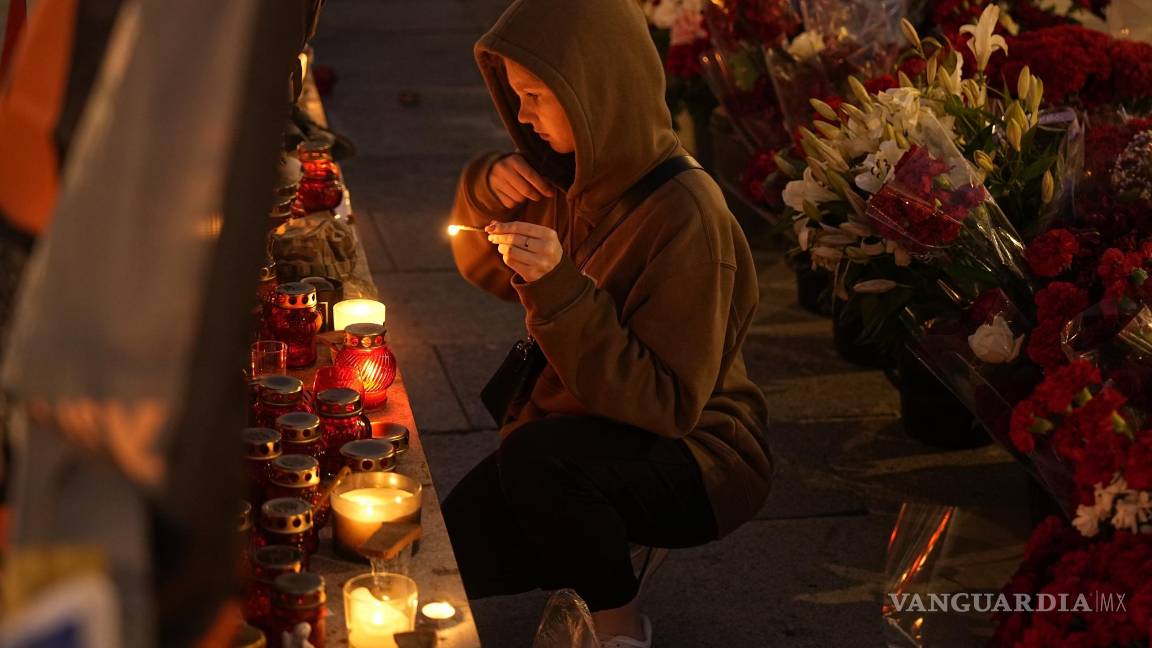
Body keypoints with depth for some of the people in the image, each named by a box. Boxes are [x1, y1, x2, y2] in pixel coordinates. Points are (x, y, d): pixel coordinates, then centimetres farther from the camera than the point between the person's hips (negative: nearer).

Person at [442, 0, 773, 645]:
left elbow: (666, 406, -27)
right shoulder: (574, 176, -2)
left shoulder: (684, 216, -26)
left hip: (695, 454, -7)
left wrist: (559, 285, -35)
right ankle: (599, 565, 15)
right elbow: (486, 271, 17)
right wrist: (485, 191, -5)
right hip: (592, 433, 7)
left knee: (534, 455, -35)